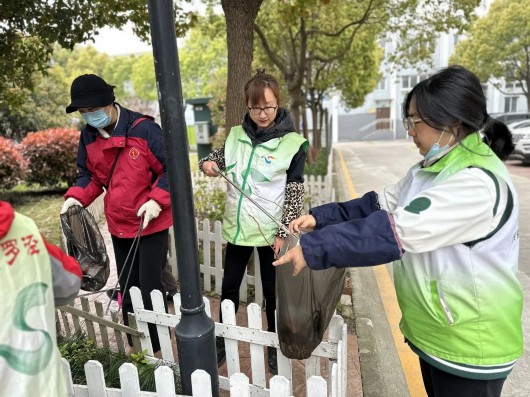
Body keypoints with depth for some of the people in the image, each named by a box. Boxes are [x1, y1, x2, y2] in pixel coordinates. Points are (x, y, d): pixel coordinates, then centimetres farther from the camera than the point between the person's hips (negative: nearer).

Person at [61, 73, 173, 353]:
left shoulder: (143, 129, -18)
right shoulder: (88, 137, 2)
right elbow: (90, 174, 13)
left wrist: (157, 200, -24)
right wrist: (77, 196, -6)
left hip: (151, 224, -6)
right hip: (118, 226, 6)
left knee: (150, 288, 0)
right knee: (127, 289, 16)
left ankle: (158, 349, 21)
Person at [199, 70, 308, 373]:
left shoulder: (292, 143, -12)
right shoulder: (237, 135, 1)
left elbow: (295, 193, -11)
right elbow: (219, 159, 16)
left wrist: (283, 232, -14)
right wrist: (208, 163, -8)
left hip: (270, 231, -4)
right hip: (238, 226, 4)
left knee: (272, 292, 12)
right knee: (229, 286, 16)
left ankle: (274, 347, 34)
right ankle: (222, 341, 37)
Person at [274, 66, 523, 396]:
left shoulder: (478, 183, -27)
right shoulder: (431, 168, 4)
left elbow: (394, 230, -33)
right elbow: (379, 206, 5)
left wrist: (313, 248, -31)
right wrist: (321, 217, -7)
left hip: (469, 343, -8)